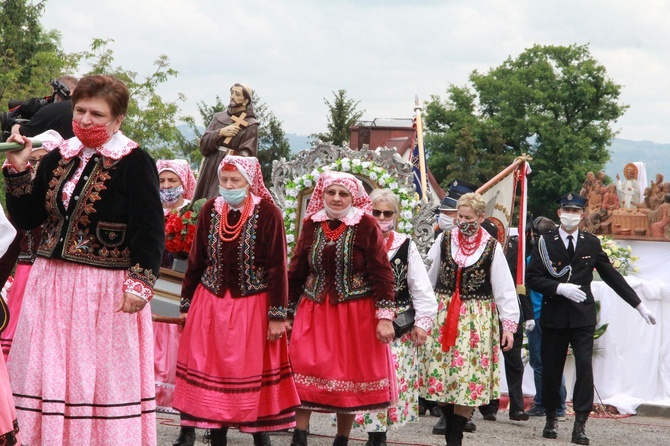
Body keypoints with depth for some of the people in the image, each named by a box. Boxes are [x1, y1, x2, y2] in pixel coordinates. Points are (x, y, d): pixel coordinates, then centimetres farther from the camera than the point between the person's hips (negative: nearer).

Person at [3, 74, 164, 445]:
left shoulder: (134, 163, -6)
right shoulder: (56, 160, 12)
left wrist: (140, 283, -21)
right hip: (52, 286, 6)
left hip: (106, 290, -6)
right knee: (48, 377, 5)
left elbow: (150, 230, -11)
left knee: (103, 382, -2)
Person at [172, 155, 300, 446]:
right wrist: (187, 304, 9)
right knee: (213, 369, 4)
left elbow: (277, 267, -8)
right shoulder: (210, 210, 4)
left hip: (253, 307, -3)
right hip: (211, 304, 3)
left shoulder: (267, 213, -8)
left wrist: (277, 315, -11)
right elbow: (196, 261, 9)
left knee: (253, 370, 1)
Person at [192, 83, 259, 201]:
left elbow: (247, 153, -12)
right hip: (209, 169, 6)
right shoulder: (219, 117, 14)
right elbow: (203, 144, 7)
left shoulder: (250, 125, -1)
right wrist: (220, 133, -9)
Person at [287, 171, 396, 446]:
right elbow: (296, 272, 11)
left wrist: (385, 317, -13)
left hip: (356, 315, -3)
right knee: (304, 374, -6)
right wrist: (287, 312, 12)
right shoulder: (311, 225, 5)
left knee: (349, 379, 5)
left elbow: (382, 274, -8)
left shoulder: (366, 226, -6)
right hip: (314, 311, 3)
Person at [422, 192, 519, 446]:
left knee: (467, 376, -5)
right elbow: (429, 279, 12)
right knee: (441, 374, 1)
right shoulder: (444, 241, 4)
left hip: (477, 319, -2)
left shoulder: (491, 248, -2)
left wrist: (509, 324, -6)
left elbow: (504, 289, -1)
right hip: (443, 317, 2)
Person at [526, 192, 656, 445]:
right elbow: (532, 278, -3)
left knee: (585, 367, -12)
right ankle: (551, 418, 23)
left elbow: (612, 276, 12)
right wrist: (560, 288, -18)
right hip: (554, 316, 0)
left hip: (583, 316, 0)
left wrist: (639, 305, 11)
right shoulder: (545, 243, 3)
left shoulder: (591, 244, 8)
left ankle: (580, 424, -10)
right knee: (551, 369, 4)